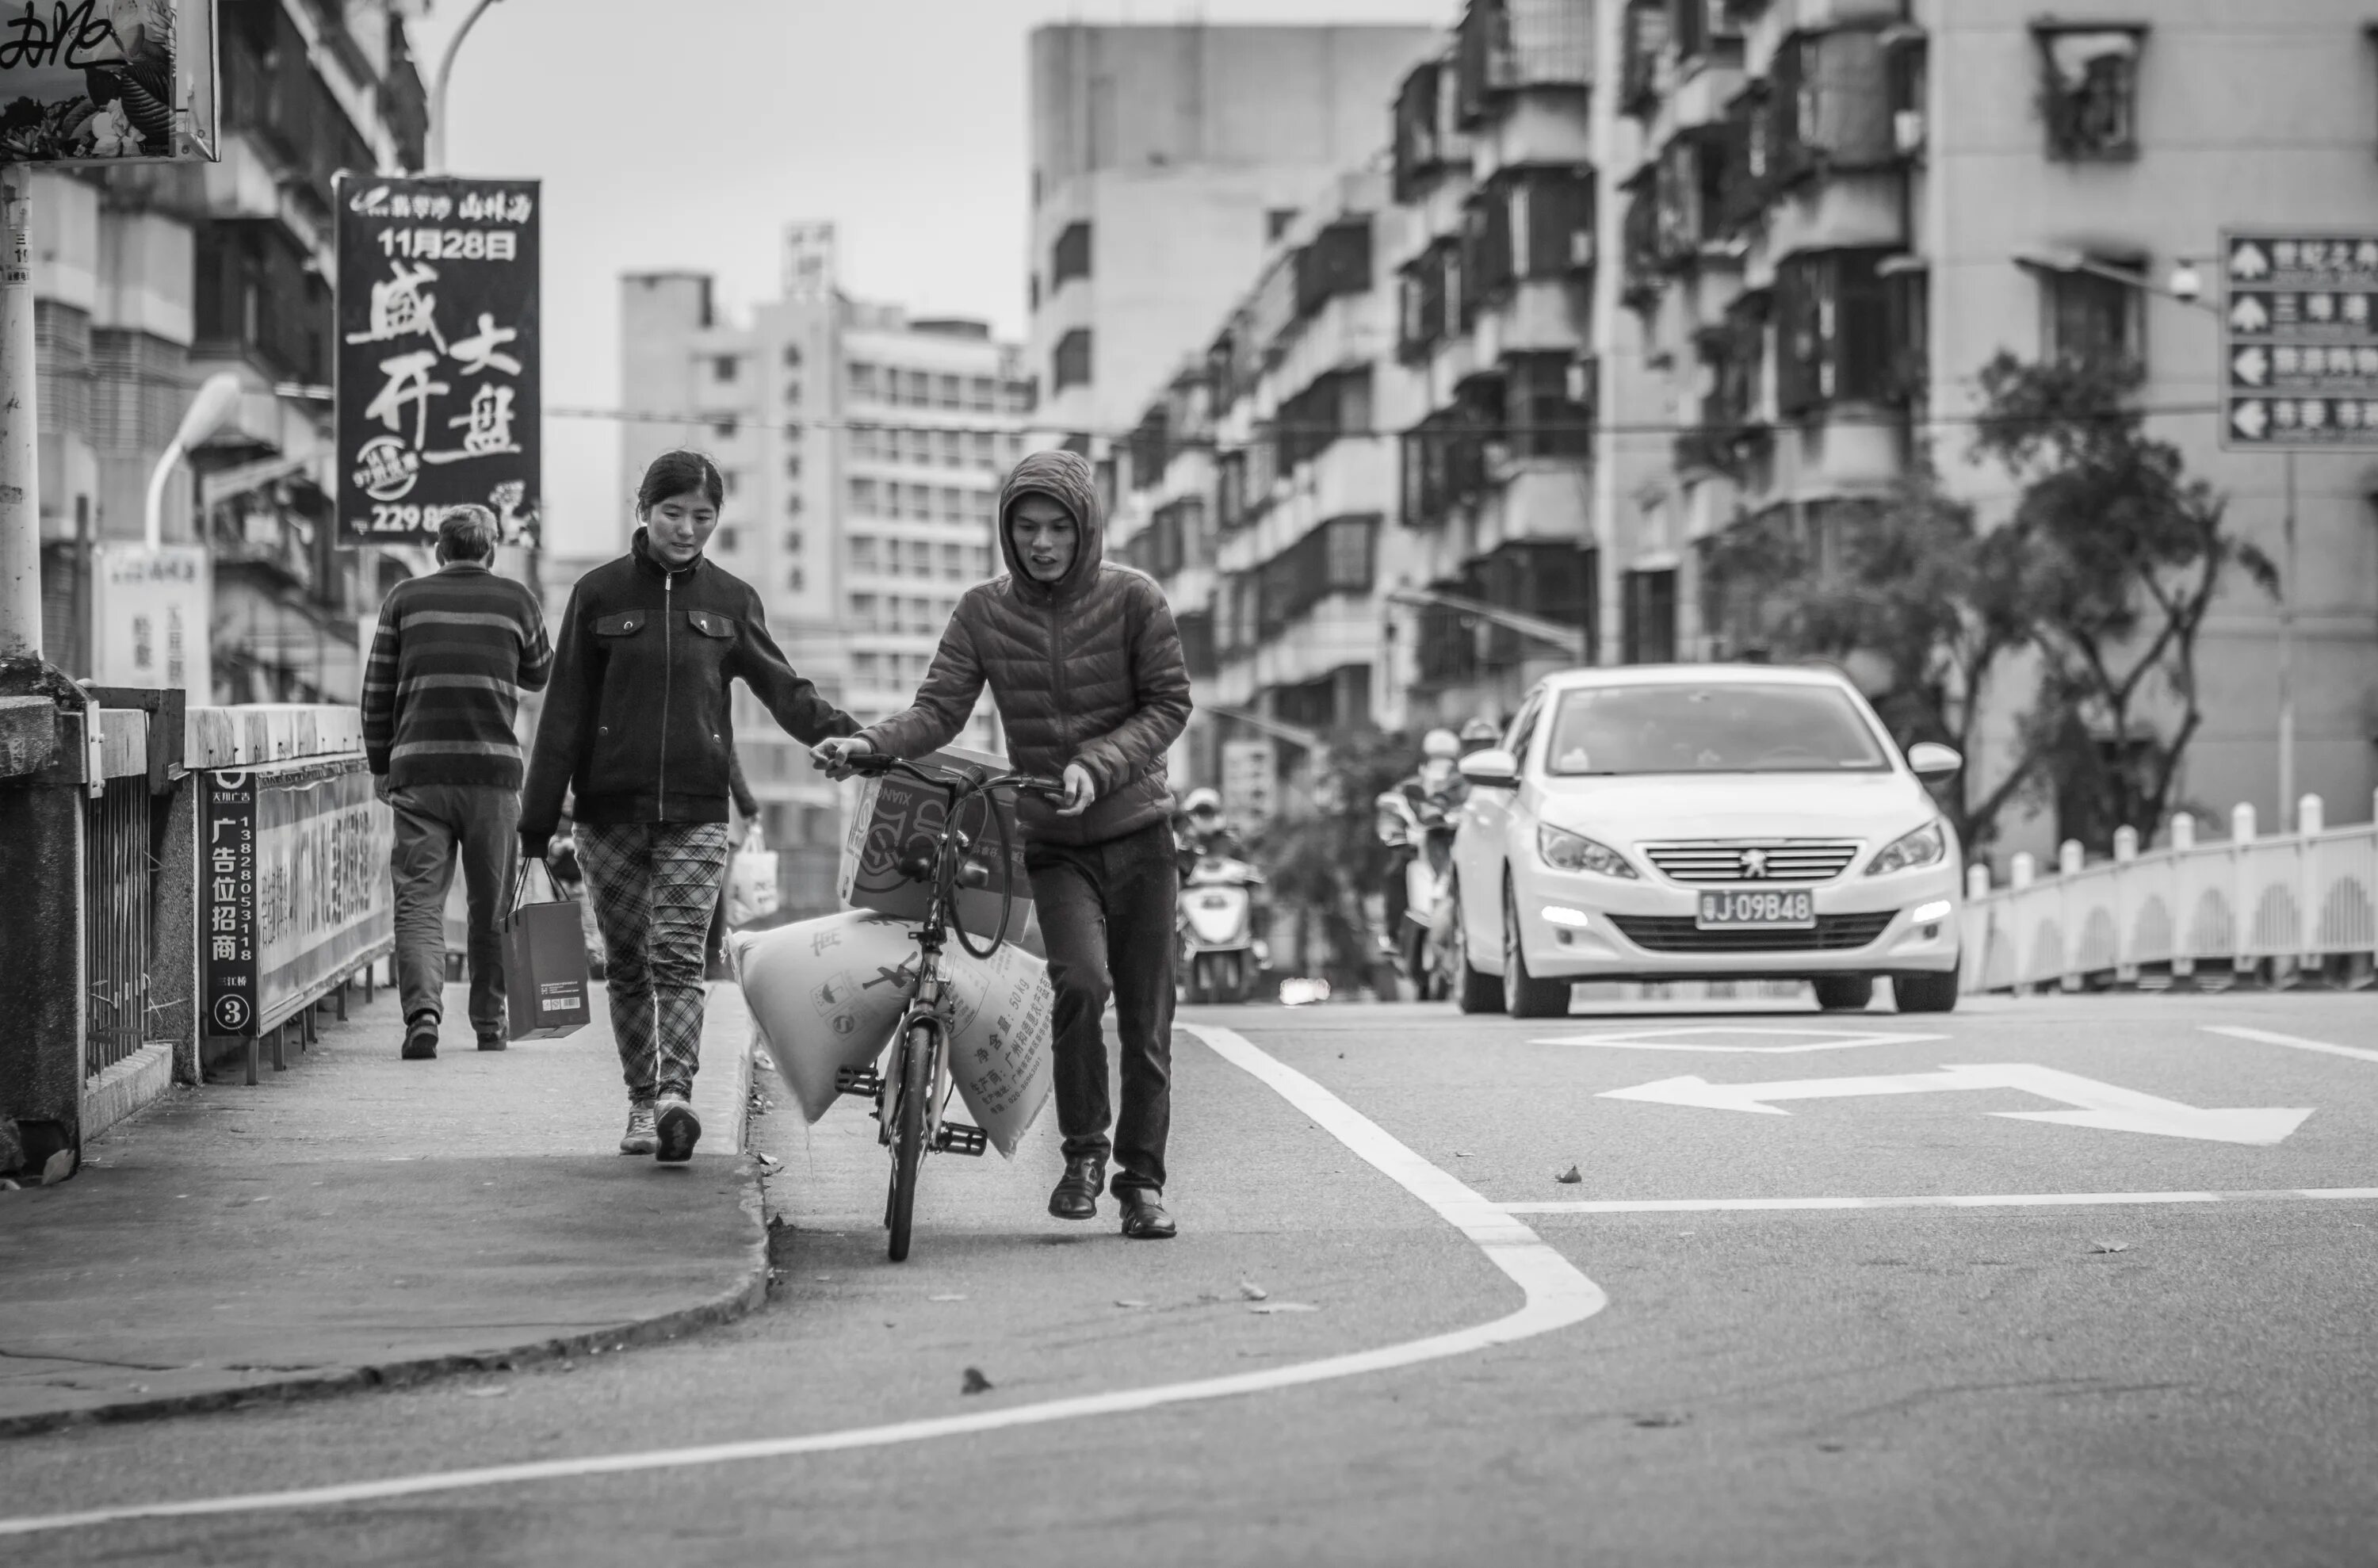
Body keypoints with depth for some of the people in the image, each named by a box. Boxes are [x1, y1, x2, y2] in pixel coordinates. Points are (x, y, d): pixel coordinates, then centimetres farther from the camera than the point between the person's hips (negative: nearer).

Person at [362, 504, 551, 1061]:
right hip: (493, 766, 0)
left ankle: (422, 1010, -22)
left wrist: (380, 766, 15)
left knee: (419, 900, -3)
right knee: (492, 904, 11)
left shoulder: (406, 599, 7)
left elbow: (377, 691, 8)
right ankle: (489, 1023, 16)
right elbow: (539, 674, 21)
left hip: (418, 769, 0)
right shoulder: (515, 599, 6)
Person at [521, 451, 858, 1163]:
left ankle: (675, 1093, -25)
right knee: (627, 962, 7)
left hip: (695, 810, -1)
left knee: (679, 957, -13)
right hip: (611, 809, 1)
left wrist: (842, 734, -12)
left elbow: (781, 686, 7)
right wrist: (538, 822, 1)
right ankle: (642, 1101, 17)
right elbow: (565, 710, 3)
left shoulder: (730, 599, 6)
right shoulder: (601, 592, 3)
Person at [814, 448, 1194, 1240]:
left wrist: (1097, 765, -20)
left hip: (1138, 832, 0)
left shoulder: (1133, 600, -6)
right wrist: (870, 743, -24)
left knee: (1146, 1016, 3)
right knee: (1079, 981, -23)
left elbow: (1169, 703, -5)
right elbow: (940, 707, -4)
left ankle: (1142, 1178, 17)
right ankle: (1084, 1147, -5)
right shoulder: (984, 612, -1)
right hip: (1053, 842, 0)